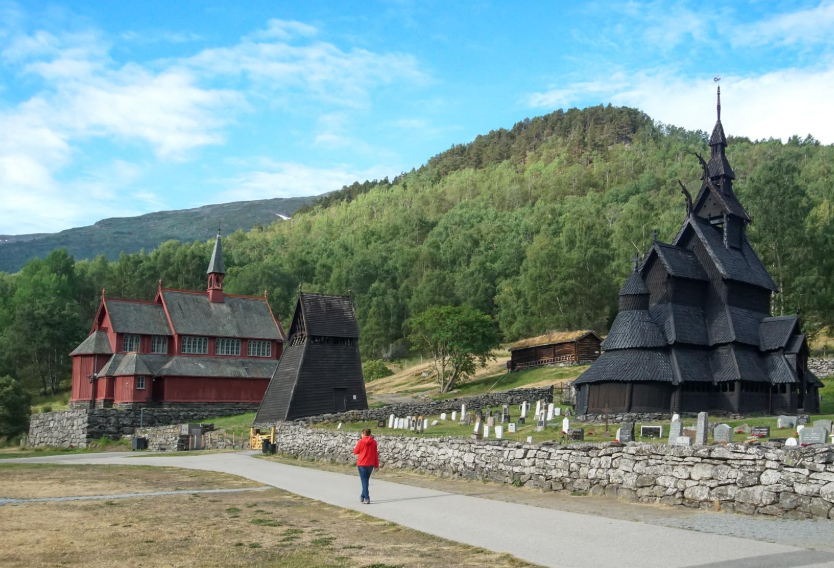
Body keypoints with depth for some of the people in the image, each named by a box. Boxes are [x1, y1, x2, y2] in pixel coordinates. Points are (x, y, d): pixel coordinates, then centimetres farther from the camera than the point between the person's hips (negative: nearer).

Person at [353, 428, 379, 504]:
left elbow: (355, 452, -1)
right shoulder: (374, 442, -2)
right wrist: (376, 465, 7)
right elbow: (375, 454, 1)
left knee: (364, 481, 1)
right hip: (370, 464, 4)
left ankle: (367, 498, -7)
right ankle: (362, 496, 31)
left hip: (362, 464, -4)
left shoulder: (361, 442, -11)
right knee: (366, 480, 19)